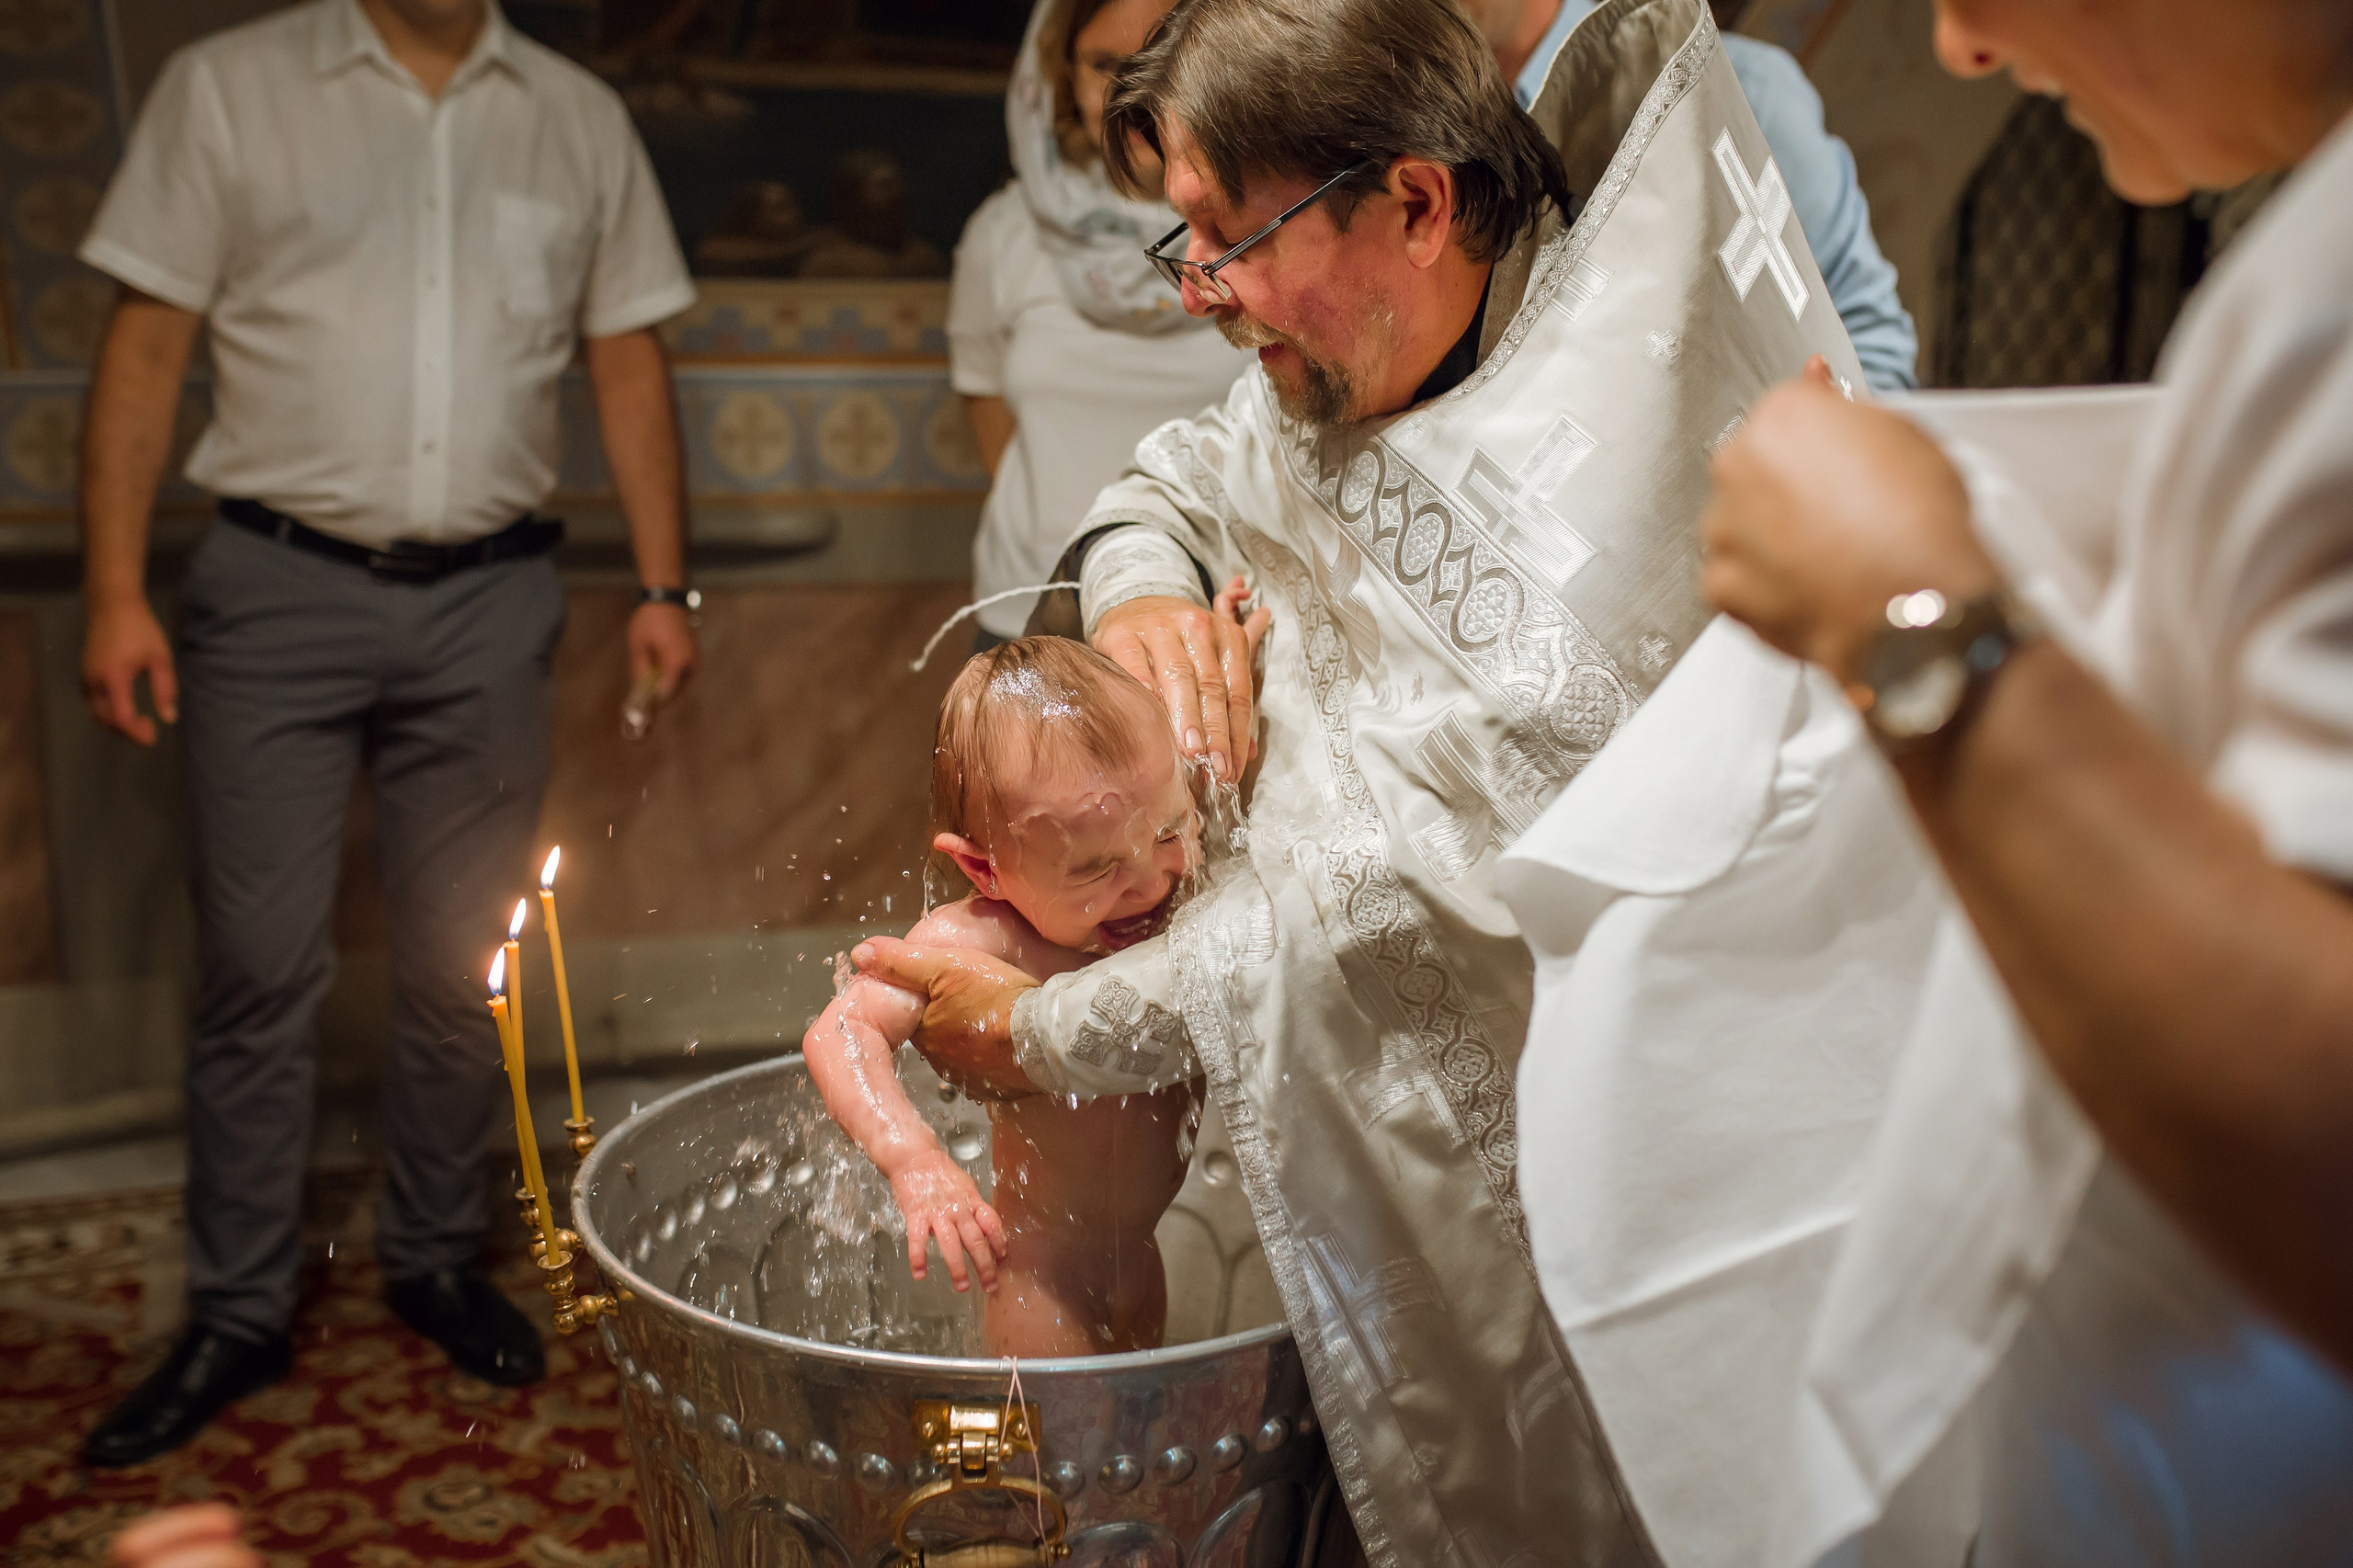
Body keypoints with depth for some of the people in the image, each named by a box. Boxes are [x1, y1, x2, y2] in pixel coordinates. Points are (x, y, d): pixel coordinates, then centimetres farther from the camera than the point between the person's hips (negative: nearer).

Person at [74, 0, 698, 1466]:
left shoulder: (581, 118, 11)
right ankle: (240, 1315, 17)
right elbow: (146, 349, 2)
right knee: (262, 967, 2)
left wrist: (665, 586, 5)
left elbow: (629, 364, 12)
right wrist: (116, 592, -6)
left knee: (465, 960, 9)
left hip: (492, 600, 2)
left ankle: (436, 1259, 27)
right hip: (280, 589, -1)